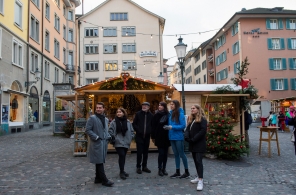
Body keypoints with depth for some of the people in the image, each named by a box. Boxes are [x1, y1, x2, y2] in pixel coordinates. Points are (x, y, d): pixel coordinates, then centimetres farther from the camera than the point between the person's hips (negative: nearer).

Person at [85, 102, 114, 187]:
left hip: (104, 143, 7)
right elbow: (87, 130, -11)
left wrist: (108, 136, 6)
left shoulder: (106, 119, 14)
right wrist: (96, 137, -16)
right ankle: (104, 180, 2)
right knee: (99, 162, -3)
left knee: (100, 161, 14)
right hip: (97, 143, -7)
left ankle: (98, 178, 25)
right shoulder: (92, 118, -7)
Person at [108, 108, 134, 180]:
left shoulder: (128, 122, 7)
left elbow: (132, 131, 14)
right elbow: (110, 131, -1)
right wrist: (112, 138, -9)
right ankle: (122, 172, -3)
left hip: (126, 143, 4)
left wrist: (130, 138, 3)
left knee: (123, 156, 12)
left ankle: (122, 171, 26)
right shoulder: (114, 122, -2)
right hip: (118, 143, -4)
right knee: (122, 155, -14)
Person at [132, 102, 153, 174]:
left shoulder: (151, 115, 2)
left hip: (147, 136, 2)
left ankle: (144, 166, 20)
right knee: (139, 152, -1)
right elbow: (134, 124, 2)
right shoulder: (138, 114, 0)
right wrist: (138, 130, -8)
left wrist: (150, 131, -5)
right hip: (139, 136, -2)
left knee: (145, 152, 9)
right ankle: (138, 167, 9)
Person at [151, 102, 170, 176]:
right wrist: (153, 137, -3)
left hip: (166, 137, 1)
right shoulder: (156, 115, 2)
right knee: (161, 153, -2)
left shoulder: (168, 115, 1)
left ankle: (164, 169, 20)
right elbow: (153, 126, 1)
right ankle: (160, 169, 10)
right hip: (159, 137, -1)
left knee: (165, 153, 8)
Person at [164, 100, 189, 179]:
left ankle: (187, 172, 16)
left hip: (178, 137, -7)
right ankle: (177, 172, 22)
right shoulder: (171, 113, 10)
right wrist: (167, 127, -3)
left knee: (181, 154, 2)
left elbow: (183, 126, -14)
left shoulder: (180, 114, -11)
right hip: (172, 137, 7)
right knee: (176, 154, 13)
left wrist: (172, 127, -18)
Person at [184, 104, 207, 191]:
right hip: (192, 144, 8)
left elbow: (203, 131, -19)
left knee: (199, 161, -12)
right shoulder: (191, 119, 15)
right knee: (195, 161, 13)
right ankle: (199, 177, 24)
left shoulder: (202, 119, -8)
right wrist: (187, 137, -11)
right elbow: (187, 129, 9)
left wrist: (193, 139, -21)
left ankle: (200, 180, -11)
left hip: (199, 144, -8)